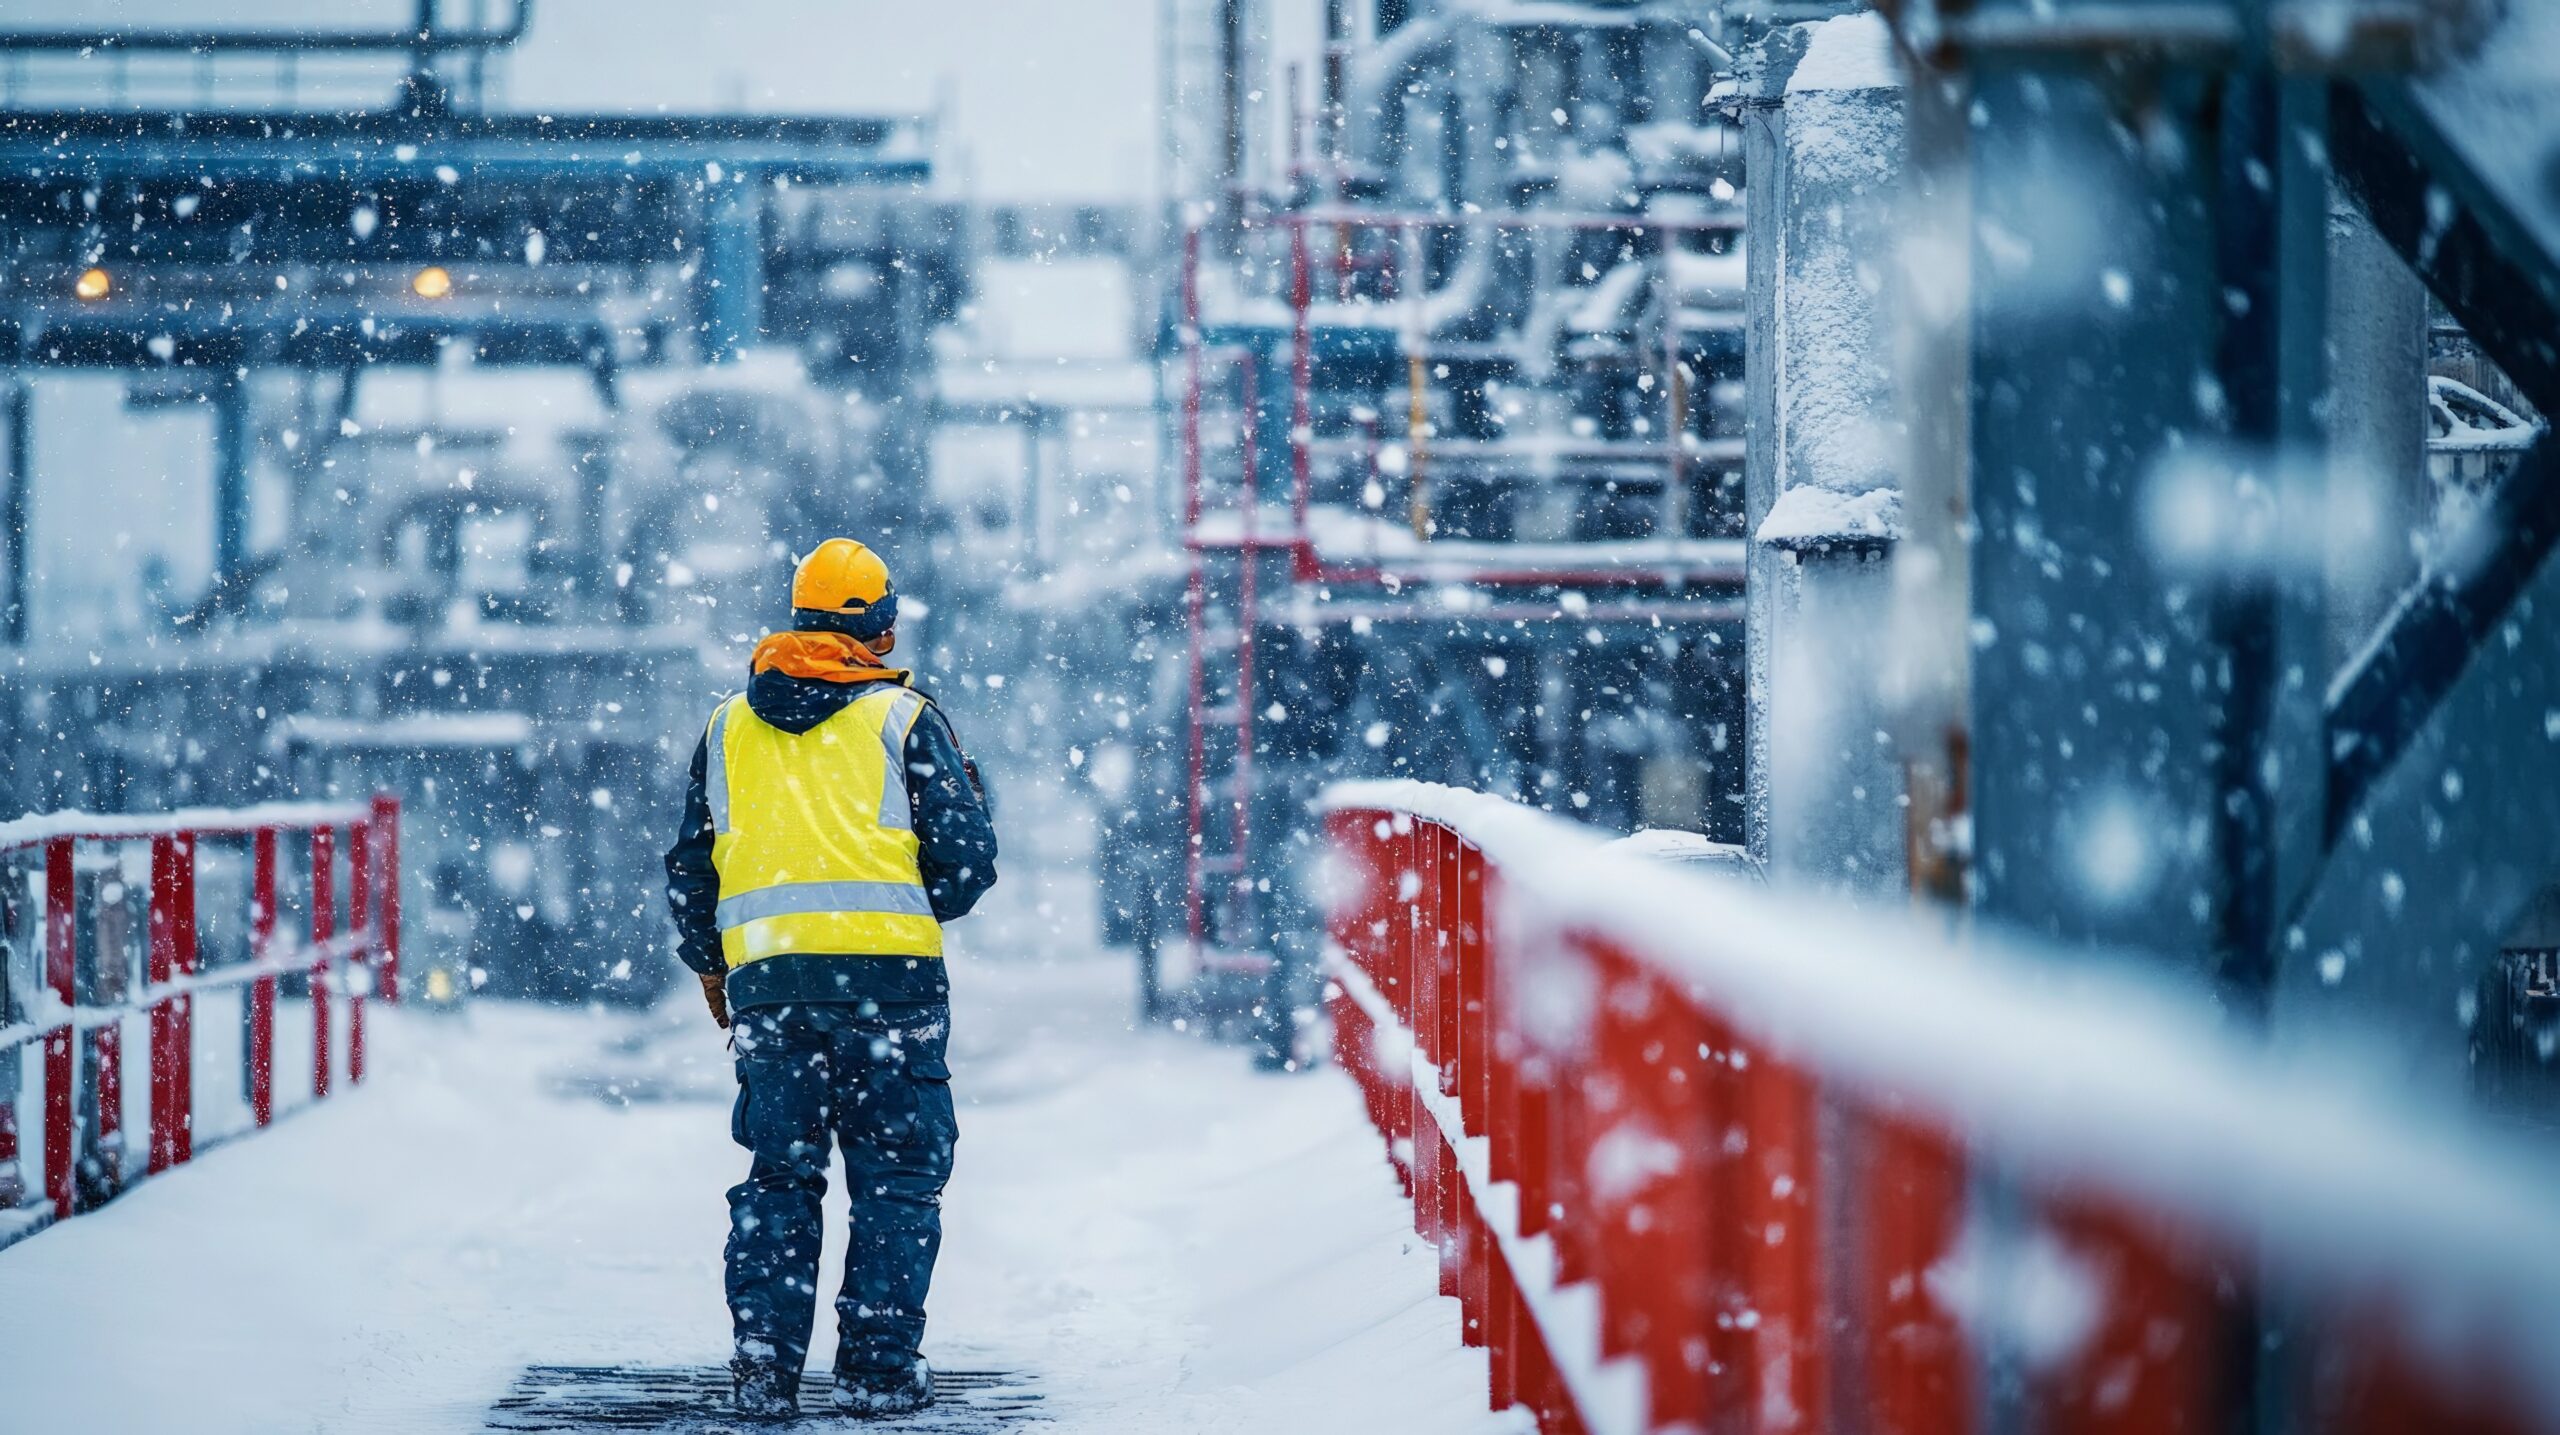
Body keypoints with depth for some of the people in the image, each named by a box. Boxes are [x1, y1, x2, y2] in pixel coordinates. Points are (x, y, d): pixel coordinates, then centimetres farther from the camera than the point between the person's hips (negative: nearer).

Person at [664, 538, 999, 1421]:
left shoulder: (727, 727, 13)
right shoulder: (903, 719, 0)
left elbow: (689, 871, 15)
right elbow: (966, 859, -2)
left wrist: (709, 965, 29)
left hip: (765, 978, 4)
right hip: (887, 977, -3)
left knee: (777, 1177, 11)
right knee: (896, 1180, 4)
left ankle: (763, 1368, 6)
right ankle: (878, 1371, 1)